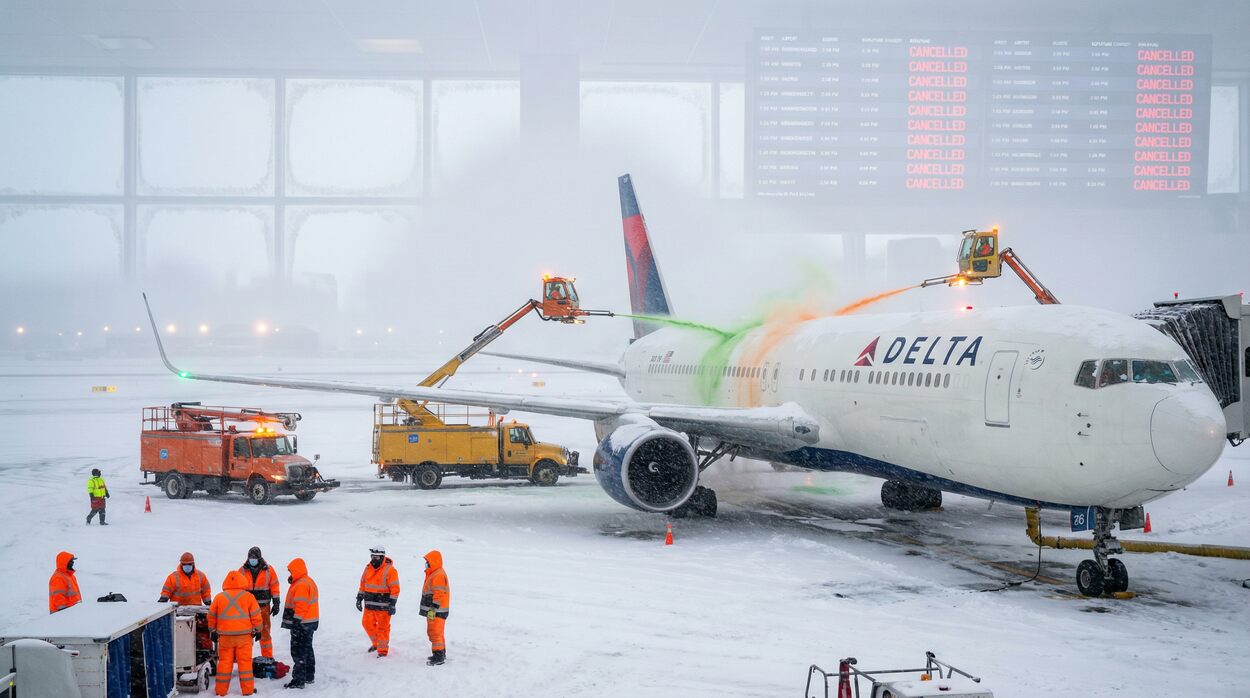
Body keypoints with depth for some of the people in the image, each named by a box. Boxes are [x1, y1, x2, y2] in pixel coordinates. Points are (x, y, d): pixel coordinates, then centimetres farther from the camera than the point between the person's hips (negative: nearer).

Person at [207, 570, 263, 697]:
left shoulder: (219, 597, 2)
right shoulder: (248, 597, -3)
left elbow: (211, 616, 8)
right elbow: (256, 615, -1)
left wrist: (212, 631, 20)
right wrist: (257, 630, 11)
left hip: (225, 636, 1)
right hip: (244, 635, -1)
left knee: (224, 662, 7)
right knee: (245, 662, 3)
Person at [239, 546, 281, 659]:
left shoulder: (268, 570, 2)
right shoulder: (243, 571, 3)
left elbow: (274, 587, 7)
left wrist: (276, 603, 3)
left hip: (264, 606, -1)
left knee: (265, 632, 4)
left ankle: (267, 657, 11)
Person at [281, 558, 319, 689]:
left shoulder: (301, 585, -20)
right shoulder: (309, 582, 15)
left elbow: (301, 606, -25)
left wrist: (296, 622, -25)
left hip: (302, 624, -11)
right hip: (310, 622, 11)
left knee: (298, 651, -8)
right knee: (307, 649, 19)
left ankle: (298, 680, -8)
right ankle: (309, 676, 27)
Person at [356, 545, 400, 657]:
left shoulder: (389, 570, -12)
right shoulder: (368, 568, 8)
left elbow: (395, 589, -12)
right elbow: (363, 584, 18)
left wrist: (392, 604, -14)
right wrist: (359, 598, 14)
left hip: (383, 606, -7)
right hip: (369, 605, 7)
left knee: (382, 628, -2)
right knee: (367, 624, 15)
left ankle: (383, 650, 8)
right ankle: (376, 643, 36)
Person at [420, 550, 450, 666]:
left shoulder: (439, 575, -18)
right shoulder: (432, 574, 16)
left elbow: (439, 594, -23)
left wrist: (433, 609, -24)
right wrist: (430, 609, 27)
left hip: (437, 610, -11)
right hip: (432, 610, 11)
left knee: (435, 633, -9)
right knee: (433, 632, 18)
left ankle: (439, 656, -7)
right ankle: (441, 654, 27)